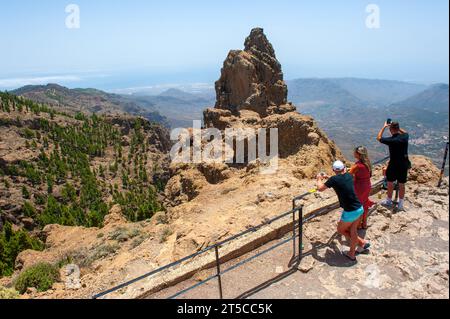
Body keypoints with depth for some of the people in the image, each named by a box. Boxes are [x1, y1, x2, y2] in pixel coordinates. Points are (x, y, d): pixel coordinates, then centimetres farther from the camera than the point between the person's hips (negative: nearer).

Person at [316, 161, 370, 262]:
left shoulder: (334, 179, -15)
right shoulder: (349, 176, 3)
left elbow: (320, 188, -3)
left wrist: (319, 179, 15)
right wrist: (328, 178, 32)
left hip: (350, 212, -6)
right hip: (360, 208, 7)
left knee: (340, 230, 19)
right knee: (352, 231, 21)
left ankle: (362, 243, 26)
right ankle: (352, 254, 32)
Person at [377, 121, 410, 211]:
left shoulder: (391, 140, -20)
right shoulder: (405, 137, -7)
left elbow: (379, 138, -3)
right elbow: (405, 132, 20)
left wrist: (384, 127, 1)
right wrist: (397, 126, 14)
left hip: (394, 164, -4)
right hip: (404, 164, 5)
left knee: (390, 183, 14)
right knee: (402, 184, 13)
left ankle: (389, 202, 27)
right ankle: (401, 204, 23)